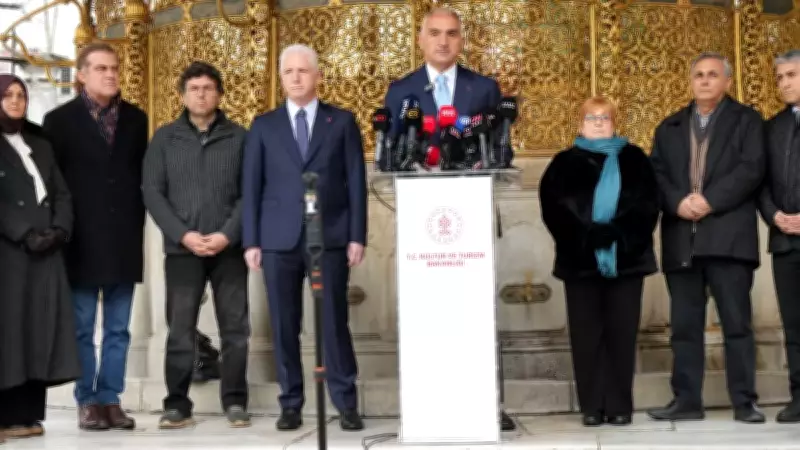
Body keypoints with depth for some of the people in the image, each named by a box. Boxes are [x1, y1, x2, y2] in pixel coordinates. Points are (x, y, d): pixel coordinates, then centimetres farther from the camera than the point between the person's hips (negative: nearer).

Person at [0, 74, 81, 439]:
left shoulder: (41, 146, 21)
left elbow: (61, 193, 15)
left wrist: (60, 229, -3)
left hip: (46, 251, 5)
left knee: (41, 327, 1)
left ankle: (29, 413, 4)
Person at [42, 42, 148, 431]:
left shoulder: (135, 119, 10)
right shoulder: (59, 119, 1)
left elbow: (142, 175, 11)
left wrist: (138, 223, 4)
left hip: (124, 238, 3)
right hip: (82, 240, -3)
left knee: (118, 329, 6)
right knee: (81, 328, 3)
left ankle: (110, 399, 13)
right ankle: (87, 402, 10)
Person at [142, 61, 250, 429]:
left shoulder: (239, 137, 6)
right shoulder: (164, 138, 7)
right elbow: (152, 192, 1)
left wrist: (228, 234, -12)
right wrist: (183, 234, -10)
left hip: (228, 247, 0)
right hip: (182, 248, 0)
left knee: (235, 328, 2)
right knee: (180, 330, 2)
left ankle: (235, 402, 10)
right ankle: (177, 404, 9)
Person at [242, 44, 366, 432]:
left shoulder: (342, 121, 8)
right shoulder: (264, 126, 11)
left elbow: (356, 181, 5)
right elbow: (251, 186, 8)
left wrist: (357, 236, -3)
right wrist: (251, 241, 1)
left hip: (331, 237, -1)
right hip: (279, 239, 1)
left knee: (335, 323, -1)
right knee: (284, 326, 3)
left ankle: (346, 404, 8)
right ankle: (291, 404, 12)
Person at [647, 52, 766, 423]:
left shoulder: (746, 120, 9)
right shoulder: (669, 127, 20)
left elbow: (751, 169, -5)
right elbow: (656, 173, 8)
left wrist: (709, 201, -15)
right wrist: (677, 202, -11)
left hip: (728, 235, -3)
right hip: (681, 238, 4)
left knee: (737, 322, -3)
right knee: (684, 325, 5)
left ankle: (744, 402, 2)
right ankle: (687, 400, 10)